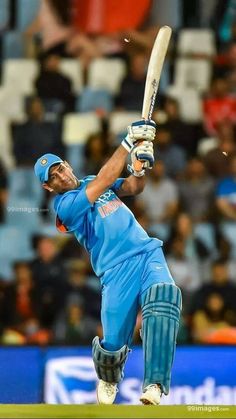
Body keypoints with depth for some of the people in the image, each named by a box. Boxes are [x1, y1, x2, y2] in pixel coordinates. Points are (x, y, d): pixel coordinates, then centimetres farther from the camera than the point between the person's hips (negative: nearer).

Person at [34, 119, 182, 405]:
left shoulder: (92, 183, 21)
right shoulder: (65, 206, -1)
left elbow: (133, 188, 8)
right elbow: (105, 179, -11)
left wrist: (139, 167, -14)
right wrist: (128, 143, -13)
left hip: (148, 253, 4)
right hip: (116, 271, -4)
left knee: (163, 295, -29)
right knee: (114, 344, -11)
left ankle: (154, 385, -37)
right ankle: (108, 379, 31)